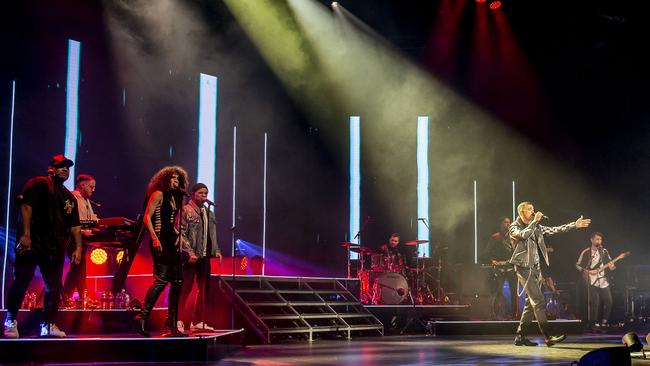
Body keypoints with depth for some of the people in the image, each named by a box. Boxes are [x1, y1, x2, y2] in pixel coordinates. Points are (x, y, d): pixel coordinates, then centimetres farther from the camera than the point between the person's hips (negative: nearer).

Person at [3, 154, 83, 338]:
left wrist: (78, 247, 6)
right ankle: (10, 321, 8)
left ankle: (48, 325, 11)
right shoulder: (39, 184, 0)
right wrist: (25, 234, -22)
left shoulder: (70, 198, 19)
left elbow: (74, 225, 18)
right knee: (21, 282, -4)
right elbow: (26, 205, -12)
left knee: (54, 287, 4)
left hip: (55, 248, 6)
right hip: (32, 242, -6)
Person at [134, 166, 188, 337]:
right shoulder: (158, 194, -3)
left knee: (177, 281, 5)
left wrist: (178, 237, 10)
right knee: (161, 280, -18)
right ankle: (142, 316, -15)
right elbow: (147, 217, -11)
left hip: (172, 243, 9)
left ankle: (172, 323, 12)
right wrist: (154, 238, -20)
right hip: (160, 241, -9)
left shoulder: (175, 198, 21)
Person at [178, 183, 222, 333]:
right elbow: (181, 234, -12)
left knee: (204, 288, 8)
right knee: (186, 287, -7)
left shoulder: (208, 212, 17)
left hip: (204, 255, 7)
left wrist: (216, 250, 9)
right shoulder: (186, 210, -5)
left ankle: (197, 321, 15)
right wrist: (190, 253, -19)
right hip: (191, 256, -7)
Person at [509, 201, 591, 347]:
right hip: (524, 268, -8)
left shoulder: (536, 227, 17)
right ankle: (548, 337, -17)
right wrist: (535, 221, -17)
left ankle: (520, 337, 13)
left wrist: (574, 225, 11)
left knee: (531, 303, 7)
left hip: (536, 268, 8)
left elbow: (554, 230, 16)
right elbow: (524, 234, -25)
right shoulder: (514, 228, -3)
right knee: (538, 301, -14)